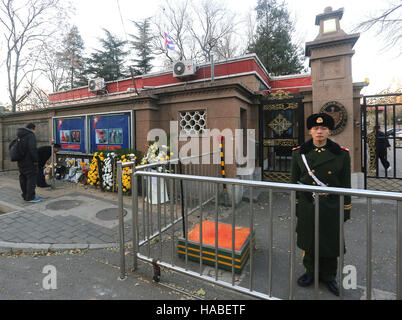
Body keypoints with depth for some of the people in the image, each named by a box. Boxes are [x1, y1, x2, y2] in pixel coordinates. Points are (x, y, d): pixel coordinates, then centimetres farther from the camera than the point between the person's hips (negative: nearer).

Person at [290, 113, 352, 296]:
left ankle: (329, 276, 36)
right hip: (307, 207, 0)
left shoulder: (342, 154, -2)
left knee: (330, 243, 13)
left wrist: (346, 209, 2)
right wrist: (295, 205, 4)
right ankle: (311, 272, 36)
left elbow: (345, 184, 2)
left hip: (331, 207, 0)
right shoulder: (299, 153, -2)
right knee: (308, 242, 13)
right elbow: (294, 181, 3)